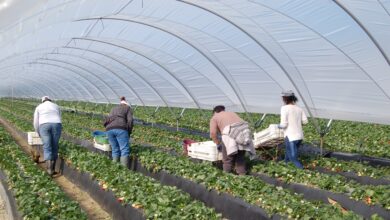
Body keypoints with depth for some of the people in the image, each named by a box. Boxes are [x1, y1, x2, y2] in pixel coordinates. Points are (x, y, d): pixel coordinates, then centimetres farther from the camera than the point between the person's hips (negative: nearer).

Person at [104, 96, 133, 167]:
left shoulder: (114, 109, 35)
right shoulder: (128, 108, 22)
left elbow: (108, 120, 26)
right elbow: (130, 121, 7)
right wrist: (129, 133, 15)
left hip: (109, 129, 5)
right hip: (120, 128, -5)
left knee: (115, 150, 14)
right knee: (125, 150, -4)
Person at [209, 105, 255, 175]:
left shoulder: (214, 118, 20)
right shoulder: (232, 113, 36)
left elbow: (213, 133, 5)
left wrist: (218, 143, 18)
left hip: (231, 133, -5)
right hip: (245, 131, 5)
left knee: (227, 159, 6)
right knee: (240, 157, 18)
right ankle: (242, 174, 19)